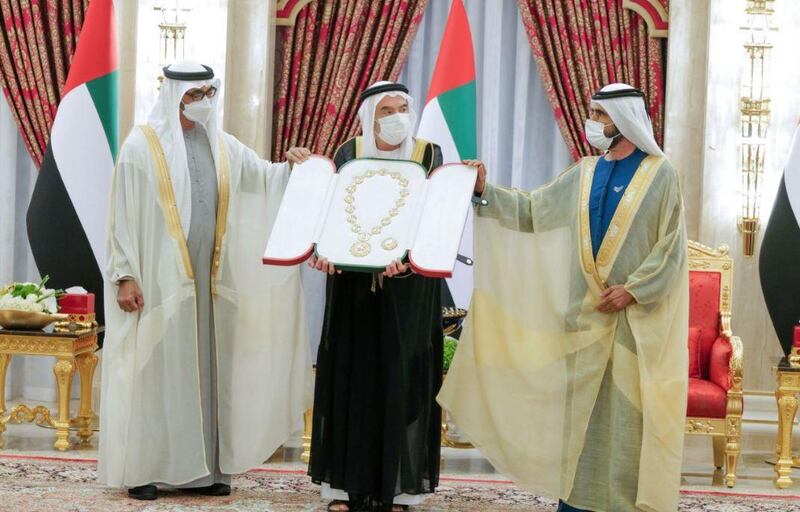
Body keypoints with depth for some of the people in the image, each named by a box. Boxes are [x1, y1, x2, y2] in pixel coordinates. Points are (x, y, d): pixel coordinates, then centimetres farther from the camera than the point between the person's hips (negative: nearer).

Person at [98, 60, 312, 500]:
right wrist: (125, 275, -12)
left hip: (206, 278, 5)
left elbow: (262, 176, 7)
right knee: (155, 368, -2)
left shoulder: (221, 145, 10)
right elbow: (123, 214, -6)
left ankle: (201, 468, 14)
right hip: (157, 276, -5)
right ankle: (142, 469, 6)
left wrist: (291, 166, -15)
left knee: (203, 368, 7)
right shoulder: (142, 145, -4)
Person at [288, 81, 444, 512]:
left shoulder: (429, 155, 1)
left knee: (402, 379, 0)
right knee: (352, 376, 2)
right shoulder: (349, 153, 3)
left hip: (408, 287, -1)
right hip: (353, 284, 1)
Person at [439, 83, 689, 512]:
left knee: (631, 408, -2)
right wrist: (487, 192, -2)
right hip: (586, 310, 5)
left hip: (638, 315, -5)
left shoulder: (660, 174, -4)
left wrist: (634, 289, -14)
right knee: (580, 404, 6)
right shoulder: (583, 175, 11)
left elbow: (672, 245, -8)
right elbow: (531, 210, 11)